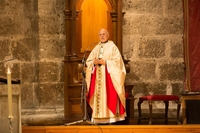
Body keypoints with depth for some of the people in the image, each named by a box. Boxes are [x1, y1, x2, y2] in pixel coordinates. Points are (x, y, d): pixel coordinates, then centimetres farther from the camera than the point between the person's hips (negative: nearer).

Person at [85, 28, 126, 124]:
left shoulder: (112, 47, 0)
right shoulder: (96, 48, 16)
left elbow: (117, 61, -9)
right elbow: (88, 61, 13)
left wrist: (105, 62, -16)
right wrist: (94, 62, -8)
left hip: (109, 76, -5)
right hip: (97, 76, 5)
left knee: (109, 96, -11)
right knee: (98, 95, 0)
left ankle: (111, 117, -10)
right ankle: (99, 118, 1)